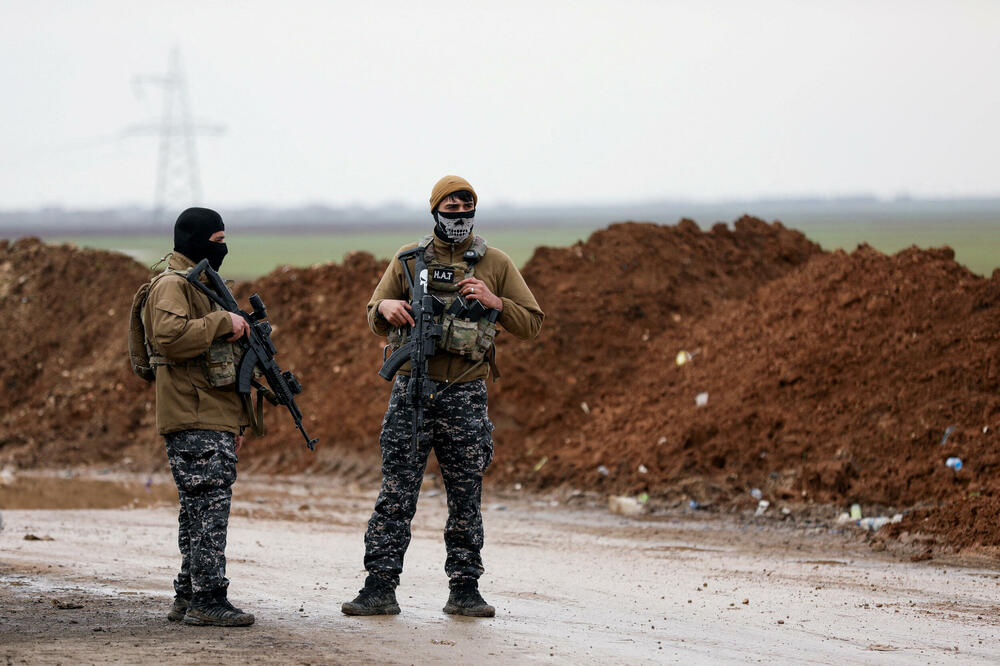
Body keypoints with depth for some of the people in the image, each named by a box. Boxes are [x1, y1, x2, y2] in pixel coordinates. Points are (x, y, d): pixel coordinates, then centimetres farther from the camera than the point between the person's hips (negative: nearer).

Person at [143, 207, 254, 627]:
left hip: (214, 421, 10)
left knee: (200, 510, 11)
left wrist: (235, 420, 26)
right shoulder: (172, 285, -9)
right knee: (210, 505, -11)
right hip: (194, 422, -10)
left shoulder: (202, 284, 24)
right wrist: (223, 322, -20)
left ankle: (188, 598, 15)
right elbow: (171, 335, -28)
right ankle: (207, 601, -11)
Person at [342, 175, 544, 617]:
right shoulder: (409, 259, 9)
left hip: (465, 397, 0)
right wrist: (385, 308, -12)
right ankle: (379, 588, -2)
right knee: (395, 493, -3)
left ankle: (465, 589, 11)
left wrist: (494, 303, -11)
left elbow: (531, 323, 7)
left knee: (466, 497, 4)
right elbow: (375, 321, 11)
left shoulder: (495, 264, 7)